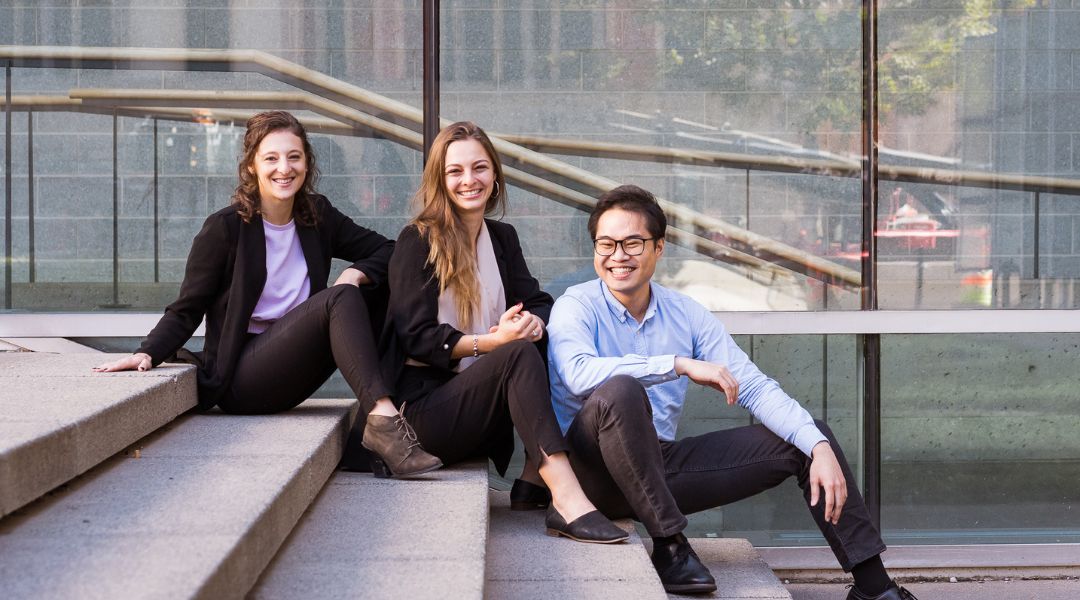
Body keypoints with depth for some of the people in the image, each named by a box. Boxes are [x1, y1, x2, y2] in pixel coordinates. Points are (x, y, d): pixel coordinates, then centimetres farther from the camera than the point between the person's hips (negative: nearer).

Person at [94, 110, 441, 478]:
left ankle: (383, 411, -25)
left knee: (375, 292, -15)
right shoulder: (225, 228, -6)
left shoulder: (318, 216, 8)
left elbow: (386, 251, 9)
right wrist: (148, 353, -21)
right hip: (239, 381, -6)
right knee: (339, 299, -27)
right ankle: (383, 421, -40)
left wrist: (356, 274, -12)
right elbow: (186, 310, -4)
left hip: (288, 379, 6)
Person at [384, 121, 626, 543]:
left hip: (485, 407, 6)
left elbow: (539, 302, 9)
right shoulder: (417, 242, -4)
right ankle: (568, 503, -43)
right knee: (520, 354, -31)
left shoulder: (502, 238, 15)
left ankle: (533, 482, -19)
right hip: (427, 406, -6)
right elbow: (416, 337, -11)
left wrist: (534, 322, -17)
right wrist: (493, 342, -25)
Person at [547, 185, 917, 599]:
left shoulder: (686, 314, 6)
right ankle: (669, 545, -25)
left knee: (805, 437, 2)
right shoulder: (576, 307, -8)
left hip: (661, 465, 6)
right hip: (594, 468, -5)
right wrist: (681, 364, -30)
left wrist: (820, 447, -14)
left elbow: (756, 388, 1)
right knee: (621, 390, -37)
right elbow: (579, 372, -30)